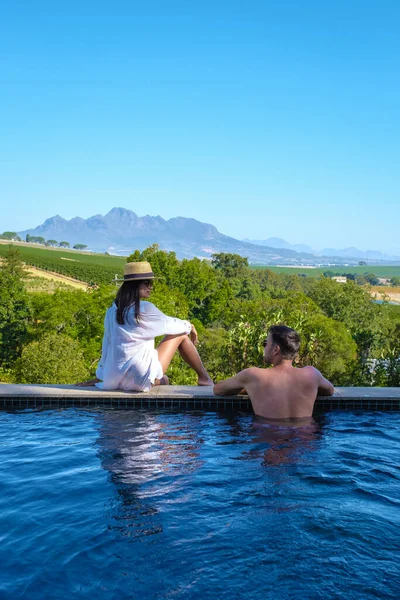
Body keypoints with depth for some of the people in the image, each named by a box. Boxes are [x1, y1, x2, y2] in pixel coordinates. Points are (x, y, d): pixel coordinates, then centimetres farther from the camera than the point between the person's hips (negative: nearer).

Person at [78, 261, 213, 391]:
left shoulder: (111, 312, 7)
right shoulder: (145, 309, -11)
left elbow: (107, 346, 15)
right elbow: (169, 324, 5)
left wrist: (99, 378, 22)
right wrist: (189, 326, 25)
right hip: (142, 378, -7)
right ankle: (204, 378, 19)